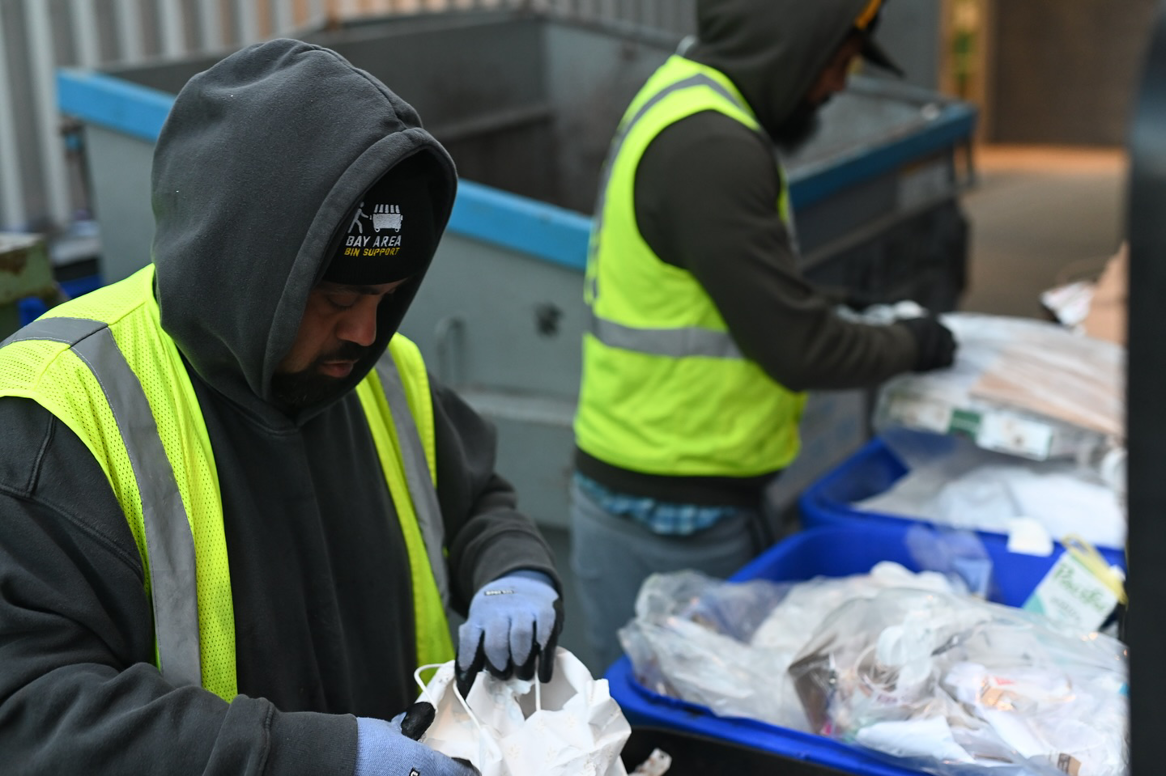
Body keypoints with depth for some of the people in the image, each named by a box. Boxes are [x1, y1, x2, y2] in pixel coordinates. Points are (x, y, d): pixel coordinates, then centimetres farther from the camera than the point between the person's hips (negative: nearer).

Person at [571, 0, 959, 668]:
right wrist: (910, 344, -2)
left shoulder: (689, 97, 9)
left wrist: (837, 309, 9)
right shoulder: (708, 148, -23)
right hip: (667, 516, -9)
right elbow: (797, 349, -19)